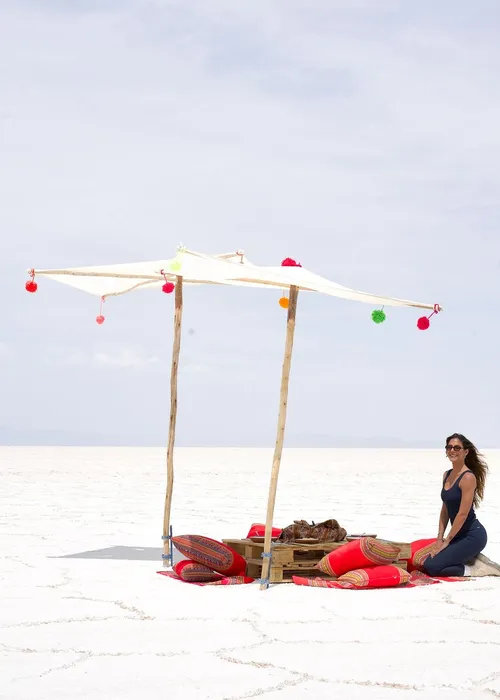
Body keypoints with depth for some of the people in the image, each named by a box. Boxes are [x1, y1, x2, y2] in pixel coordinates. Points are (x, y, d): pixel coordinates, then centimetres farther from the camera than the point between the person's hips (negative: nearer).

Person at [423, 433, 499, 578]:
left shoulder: (468, 477, -17)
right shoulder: (447, 475, 9)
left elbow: (463, 514, -19)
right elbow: (445, 510, 12)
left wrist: (446, 541, -14)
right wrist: (440, 538, 5)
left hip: (473, 535, -9)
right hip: (459, 534, 9)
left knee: (432, 567, -16)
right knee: (428, 563, 5)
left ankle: (475, 569, -3)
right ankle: (472, 559, 13)